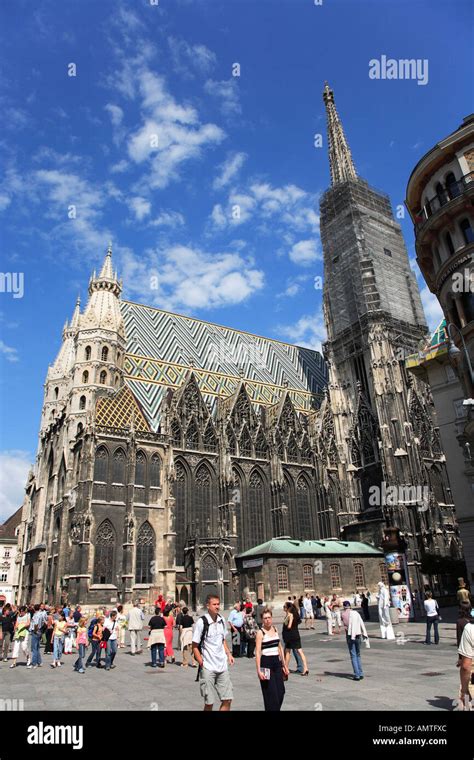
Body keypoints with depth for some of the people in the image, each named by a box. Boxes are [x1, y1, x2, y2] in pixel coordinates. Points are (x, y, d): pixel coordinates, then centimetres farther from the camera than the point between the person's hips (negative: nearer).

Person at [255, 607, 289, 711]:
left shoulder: (275, 629, 8)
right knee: (271, 693, -2)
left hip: (277, 662, 6)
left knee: (281, 692, 5)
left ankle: (276, 708, 23)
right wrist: (258, 670, -19)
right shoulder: (260, 632, -10)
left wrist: (284, 665, 17)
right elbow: (257, 652, -13)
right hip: (266, 664, -6)